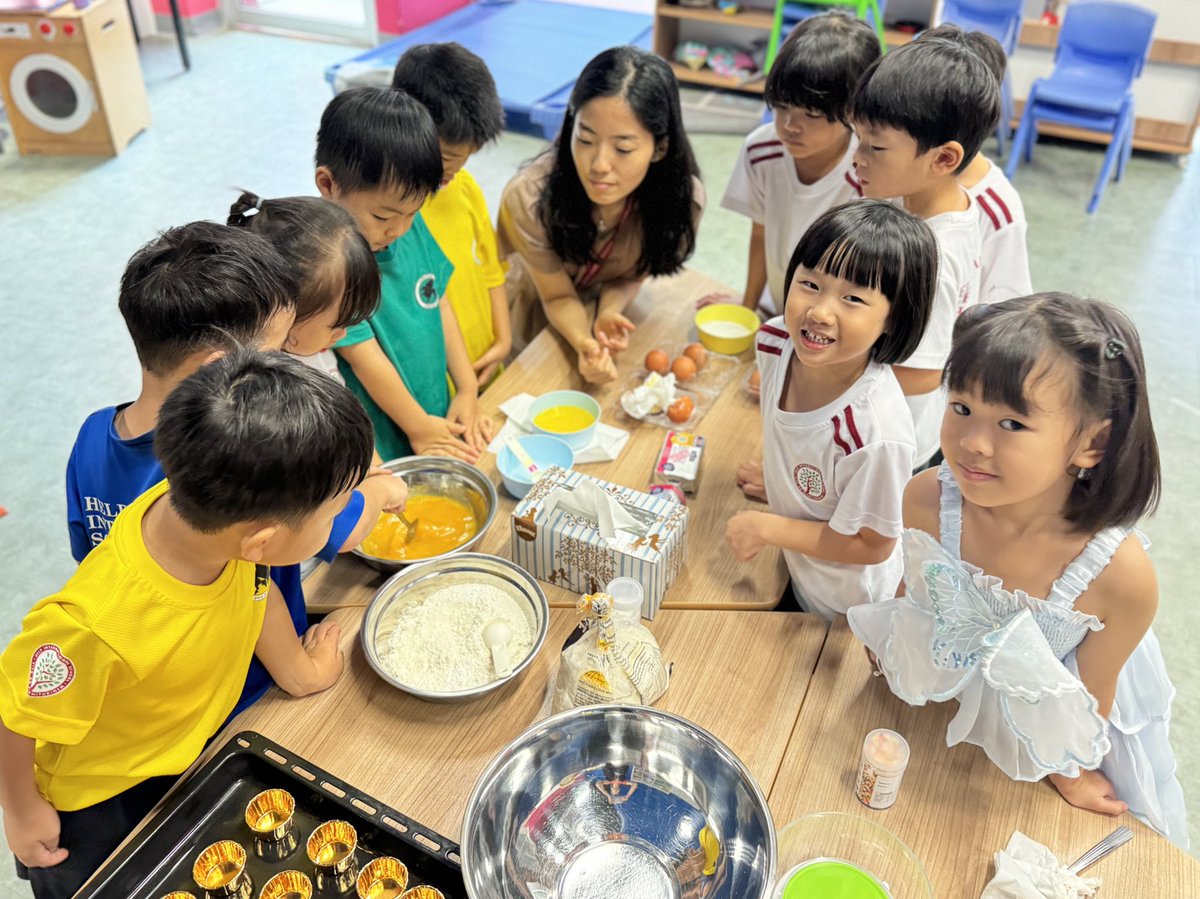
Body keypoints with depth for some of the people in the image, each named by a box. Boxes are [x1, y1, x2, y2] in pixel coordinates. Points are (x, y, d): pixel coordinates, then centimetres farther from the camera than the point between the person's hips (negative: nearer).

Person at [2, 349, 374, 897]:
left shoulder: (217, 518, -28)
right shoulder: (96, 625, -45)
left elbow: (254, 587, -4)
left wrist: (297, 668, 8)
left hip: (187, 753, 5)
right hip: (93, 801, -5)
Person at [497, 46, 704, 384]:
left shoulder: (684, 199, -31)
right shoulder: (529, 198, -37)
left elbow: (631, 276, -12)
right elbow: (558, 296, -22)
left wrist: (608, 312, -34)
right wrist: (584, 344, -43)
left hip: (602, 311, 2)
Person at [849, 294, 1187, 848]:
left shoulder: (1123, 578, -37)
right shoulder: (927, 501, -32)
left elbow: (1093, 694, -17)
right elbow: (917, 596, -8)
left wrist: (1067, 772, -1)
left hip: (1047, 722, -1)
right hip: (948, 688, 2)